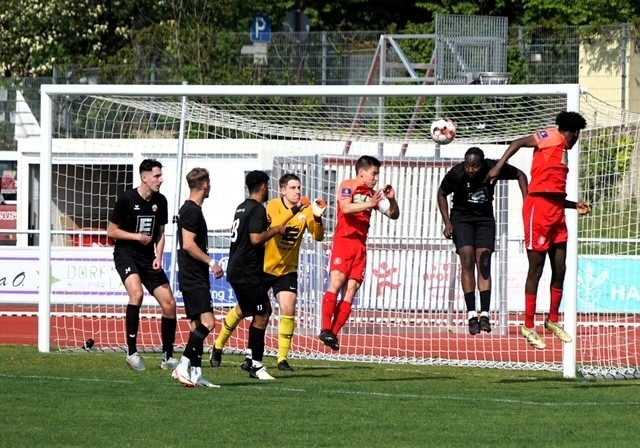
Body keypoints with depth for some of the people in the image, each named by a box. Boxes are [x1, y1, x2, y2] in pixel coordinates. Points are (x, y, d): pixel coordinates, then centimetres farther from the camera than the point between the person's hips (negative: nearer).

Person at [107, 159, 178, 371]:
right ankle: (132, 352, -23)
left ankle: (168, 357, 12)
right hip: (126, 254, -6)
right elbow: (111, 231, -4)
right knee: (136, 293, -31)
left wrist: (159, 257, -1)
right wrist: (137, 237, -15)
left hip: (149, 258, 6)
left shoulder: (160, 201, 4)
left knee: (169, 304, -1)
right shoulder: (127, 199, -11)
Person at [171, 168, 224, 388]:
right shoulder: (192, 211, -13)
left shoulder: (190, 209, 17)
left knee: (197, 324, 9)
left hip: (193, 277, 11)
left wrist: (208, 264, 25)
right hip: (193, 277, -11)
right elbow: (188, 244, -20)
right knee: (207, 321, -17)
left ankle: (196, 373, 9)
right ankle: (183, 366, -20)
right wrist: (211, 262, -16)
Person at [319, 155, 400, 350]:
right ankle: (326, 329, -23)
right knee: (337, 280, -20)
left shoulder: (373, 194, 18)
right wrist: (369, 204, -25)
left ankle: (334, 333, -3)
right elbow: (346, 207, -17)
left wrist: (392, 200, 1)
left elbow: (393, 215, 20)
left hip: (360, 245, 6)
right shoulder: (347, 186, 1)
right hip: (343, 241, -6)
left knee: (351, 289, -2)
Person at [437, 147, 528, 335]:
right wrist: (447, 222, -9)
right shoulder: (456, 174, -22)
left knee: (484, 263, -11)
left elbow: (520, 175, -3)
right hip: (461, 217, -1)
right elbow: (441, 194, -3)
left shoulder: (494, 168, -21)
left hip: (485, 218, 1)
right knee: (467, 261, -15)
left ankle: (484, 314, -15)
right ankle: (471, 314, -14)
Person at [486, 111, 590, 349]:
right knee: (536, 269, -4)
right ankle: (529, 327, 0)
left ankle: (553, 320, 25)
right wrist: (499, 166, -22)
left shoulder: (562, 150, 21)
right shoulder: (552, 137, -2)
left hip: (556, 212, 8)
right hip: (539, 208, -8)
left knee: (560, 269, 11)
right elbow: (518, 143, -12)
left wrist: (575, 205, 27)